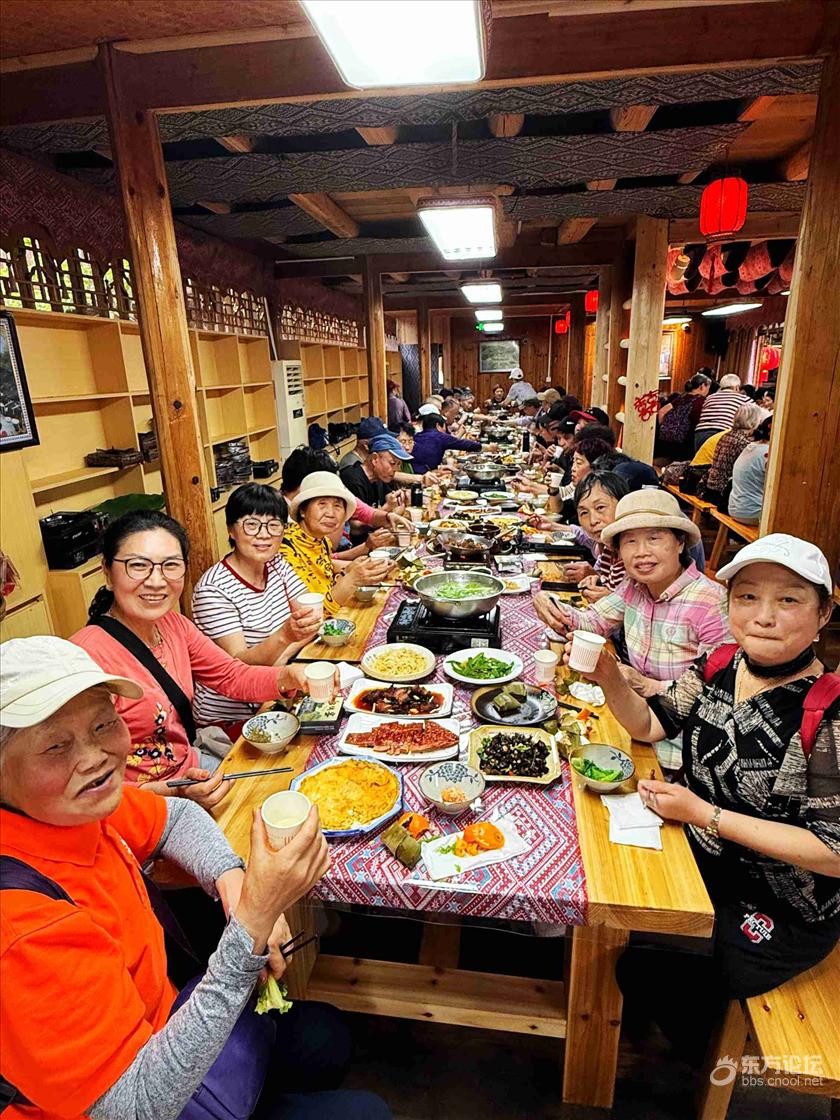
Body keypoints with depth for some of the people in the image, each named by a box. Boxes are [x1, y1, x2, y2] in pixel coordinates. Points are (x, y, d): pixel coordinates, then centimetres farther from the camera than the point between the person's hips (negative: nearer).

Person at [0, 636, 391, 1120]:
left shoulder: (66, 807, -13)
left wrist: (232, 882, -15)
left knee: (323, 1035, 17)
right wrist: (251, 925, -39)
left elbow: (175, 816, 5)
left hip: (153, 1030, 6)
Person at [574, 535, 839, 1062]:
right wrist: (609, 677, -18)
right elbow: (650, 724, 1)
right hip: (704, 863, 6)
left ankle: (705, 1056, 27)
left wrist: (704, 815, -25)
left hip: (782, 915, -5)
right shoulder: (719, 667, -9)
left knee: (637, 964, -8)